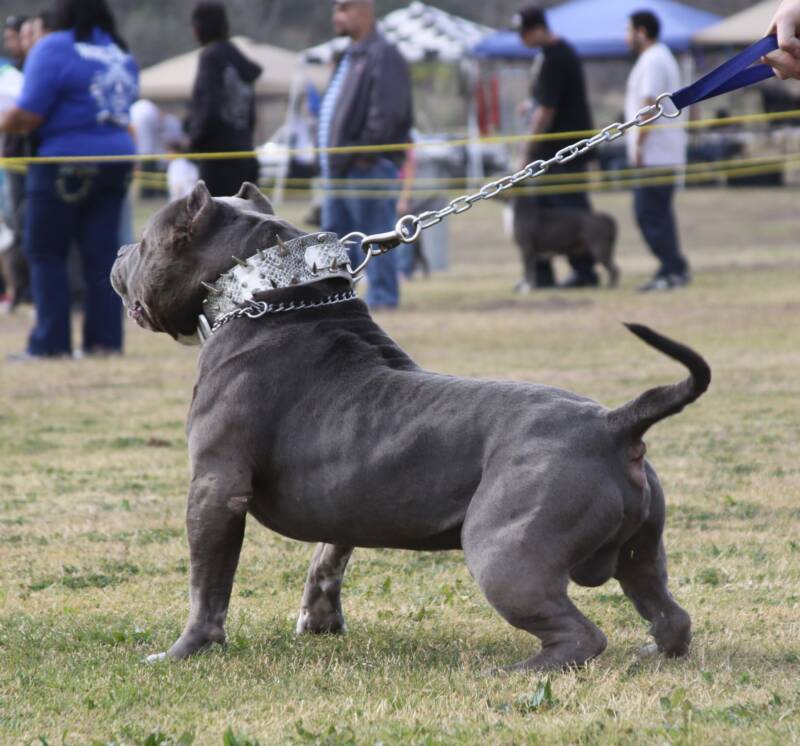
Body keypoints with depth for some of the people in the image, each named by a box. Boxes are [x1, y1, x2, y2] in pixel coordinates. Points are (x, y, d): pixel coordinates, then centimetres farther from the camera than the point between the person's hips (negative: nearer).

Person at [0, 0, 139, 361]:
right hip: (116, 159, 6)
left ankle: (51, 343, -1)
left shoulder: (53, 49, -10)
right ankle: (105, 340, 5)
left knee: (45, 254, 3)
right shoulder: (121, 54, 10)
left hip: (67, 160, -6)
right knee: (101, 255, 7)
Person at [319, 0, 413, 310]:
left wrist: (362, 154, -20)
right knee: (336, 234, 11)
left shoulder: (384, 57, -11)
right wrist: (331, 159, 15)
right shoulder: (350, 58, 20)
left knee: (374, 238, -6)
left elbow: (388, 114, -19)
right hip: (341, 168, 10)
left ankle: (382, 298, -2)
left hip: (369, 168, -10)